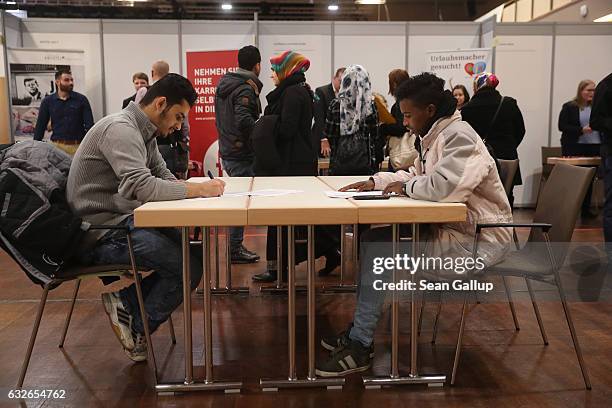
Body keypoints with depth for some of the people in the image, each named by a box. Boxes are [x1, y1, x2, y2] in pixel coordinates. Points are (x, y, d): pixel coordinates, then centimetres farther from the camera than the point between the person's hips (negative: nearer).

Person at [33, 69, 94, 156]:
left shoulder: (81, 99, 4)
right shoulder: (47, 101, 9)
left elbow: (89, 125, 1)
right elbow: (40, 126, 12)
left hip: (78, 146, -1)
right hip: (57, 145, 1)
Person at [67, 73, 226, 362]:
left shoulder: (144, 133, 13)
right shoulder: (120, 128, -19)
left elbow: (163, 177, 12)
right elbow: (139, 185, -31)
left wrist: (197, 186, -8)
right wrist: (198, 190, -24)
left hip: (121, 222, 10)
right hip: (101, 233, -10)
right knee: (189, 268, -17)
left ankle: (127, 301, 9)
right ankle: (136, 328, 5)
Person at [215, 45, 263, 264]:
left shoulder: (224, 84, 14)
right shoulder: (246, 88, -15)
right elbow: (244, 121, -28)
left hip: (227, 152, 9)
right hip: (242, 155, -9)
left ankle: (236, 246, 24)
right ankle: (235, 249, 9)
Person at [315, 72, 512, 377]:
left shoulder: (459, 136, -17)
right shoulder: (438, 135, 13)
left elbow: (444, 186, -33)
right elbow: (418, 175, 25)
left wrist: (405, 187, -15)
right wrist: (377, 181, 10)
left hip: (478, 239, -10)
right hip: (454, 228, 10)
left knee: (378, 251, -16)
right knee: (372, 238, 5)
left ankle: (360, 346, -5)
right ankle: (360, 330, 12)